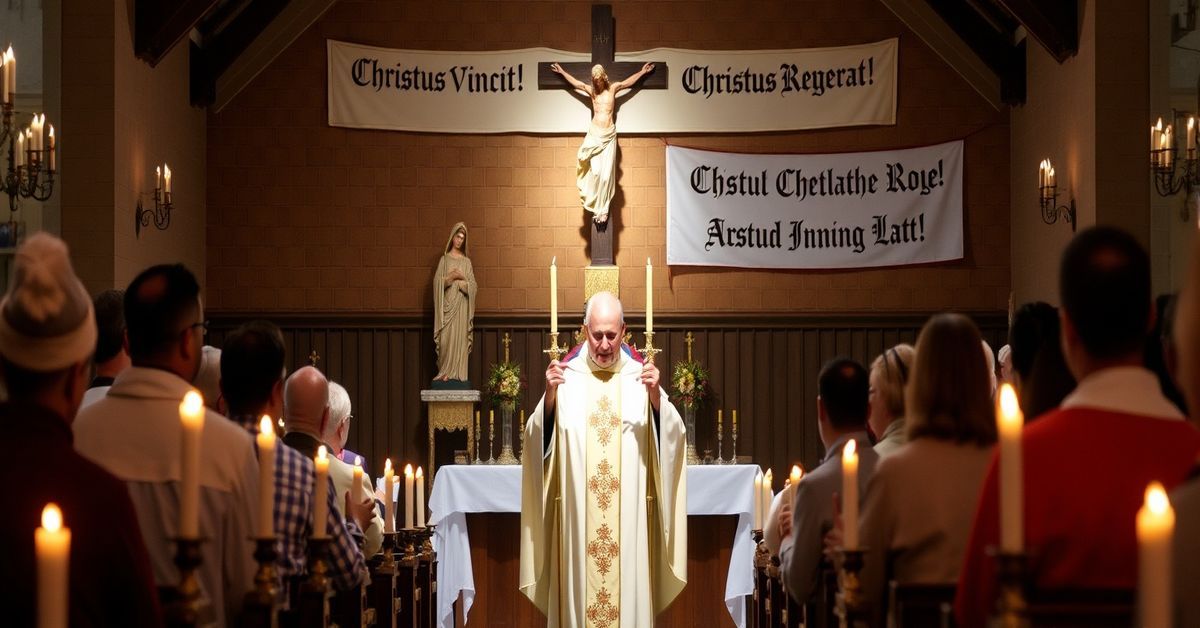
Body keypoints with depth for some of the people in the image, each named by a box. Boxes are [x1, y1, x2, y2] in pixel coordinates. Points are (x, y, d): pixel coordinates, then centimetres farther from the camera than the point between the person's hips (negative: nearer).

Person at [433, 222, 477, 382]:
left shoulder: (466, 261, 12)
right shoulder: (444, 259, 8)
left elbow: (473, 285, 7)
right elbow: (437, 282, -1)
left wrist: (463, 278, -9)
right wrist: (451, 277, -14)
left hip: (462, 304, 2)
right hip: (448, 303, -2)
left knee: (460, 338, -3)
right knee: (446, 338, -9)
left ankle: (457, 372, -1)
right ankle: (445, 372, -5)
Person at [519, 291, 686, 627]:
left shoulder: (639, 375, 3)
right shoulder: (566, 374, 3)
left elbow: (670, 437, -5)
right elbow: (539, 440, -2)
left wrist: (655, 394, -21)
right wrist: (550, 395, -18)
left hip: (629, 516, 0)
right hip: (577, 515, 0)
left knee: (629, 591, 2)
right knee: (579, 589, 3)